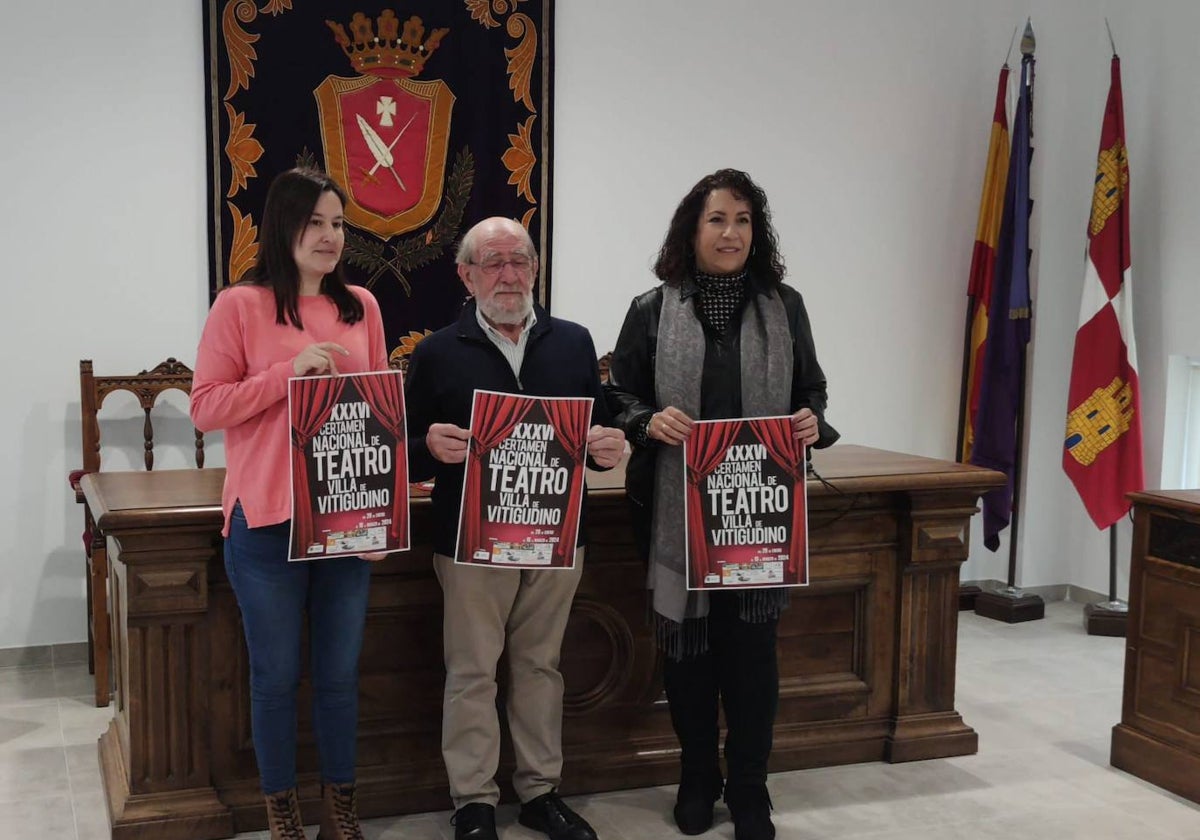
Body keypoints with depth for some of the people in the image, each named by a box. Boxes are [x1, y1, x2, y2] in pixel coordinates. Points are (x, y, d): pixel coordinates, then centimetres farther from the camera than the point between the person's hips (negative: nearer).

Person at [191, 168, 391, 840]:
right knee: (277, 674, 8)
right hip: (268, 522, -3)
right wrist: (291, 370, -17)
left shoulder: (361, 306, 7)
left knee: (341, 672, 12)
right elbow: (206, 408, -7)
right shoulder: (240, 306, -4)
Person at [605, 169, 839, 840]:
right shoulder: (652, 310, 1)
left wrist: (812, 422, -9)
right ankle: (697, 779, 29)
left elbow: (812, 391, 12)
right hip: (679, 508, 0)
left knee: (753, 646, 4)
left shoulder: (784, 306, 6)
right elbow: (617, 398, 4)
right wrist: (649, 422, -16)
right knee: (688, 645, 9)